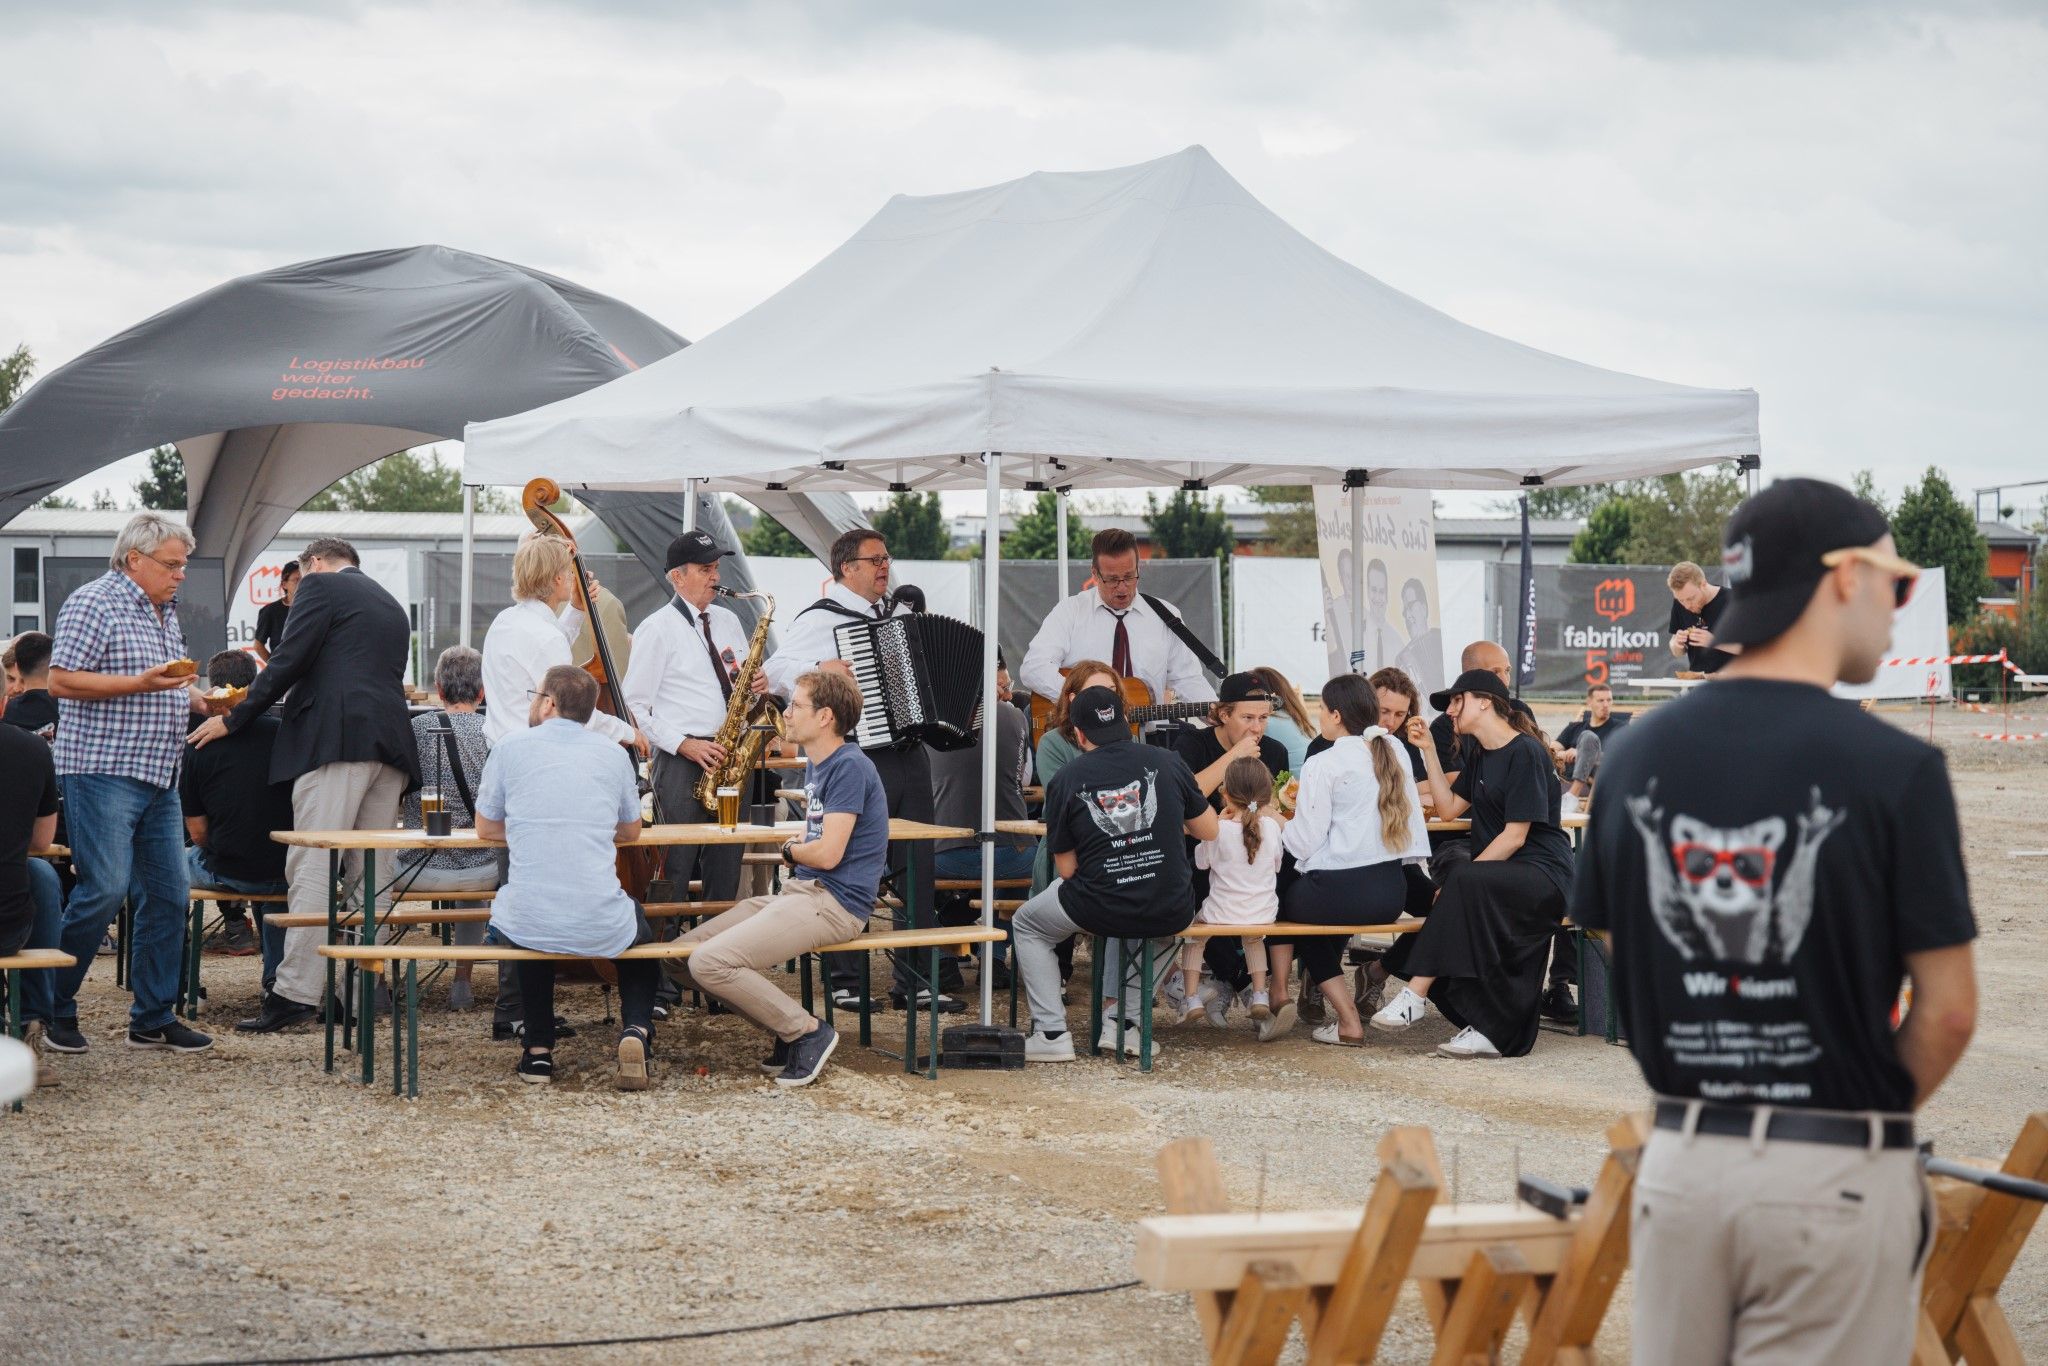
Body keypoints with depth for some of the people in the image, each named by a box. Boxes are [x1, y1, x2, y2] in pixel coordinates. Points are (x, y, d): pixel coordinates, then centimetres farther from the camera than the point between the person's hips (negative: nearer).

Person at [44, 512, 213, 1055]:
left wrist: (203, 702, 12)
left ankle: (153, 1018, 13)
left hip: (158, 778, 9)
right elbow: (62, 681, -17)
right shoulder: (94, 604, -9)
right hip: (103, 772, -9)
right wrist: (141, 683, -22)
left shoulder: (166, 614, 19)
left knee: (167, 894, 6)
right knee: (104, 890, -13)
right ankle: (56, 1009, 0)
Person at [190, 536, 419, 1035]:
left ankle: (296, 993, -18)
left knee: (313, 869, -12)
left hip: (335, 737, -8)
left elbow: (288, 661, -4)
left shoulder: (320, 585, 5)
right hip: (391, 746, 8)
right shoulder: (392, 606, 28)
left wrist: (234, 719, 3)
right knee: (371, 874, 7)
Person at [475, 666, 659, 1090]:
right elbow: (631, 832, 22)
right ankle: (637, 1029, 8)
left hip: (524, 927, 0)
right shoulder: (612, 754, 8)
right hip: (603, 929, 0)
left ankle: (538, 1050, 28)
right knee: (638, 923, 36)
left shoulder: (510, 748, 3)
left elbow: (486, 829, 15)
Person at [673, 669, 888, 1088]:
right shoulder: (815, 765, 17)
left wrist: (790, 850, 2)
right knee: (683, 952, 4)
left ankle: (807, 1032, -9)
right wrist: (797, 850, 4)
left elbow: (827, 853, -19)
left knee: (709, 962, -23)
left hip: (835, 903, -10)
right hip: (801, 892, 10)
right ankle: (791, 1031, 5)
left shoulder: (850, 767, -14)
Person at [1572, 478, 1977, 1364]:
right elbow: (1948, 1009, -9)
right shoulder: (1894, 767, -12)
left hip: (1680, 1161, 5)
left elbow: (1607, 979, 9)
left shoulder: (1637, 756, 4)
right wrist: (1875, 1110, 8)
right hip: (1837, 1179, -5)